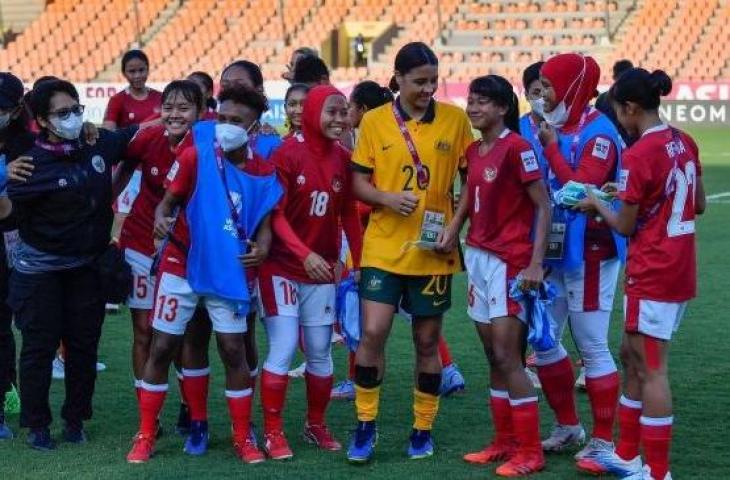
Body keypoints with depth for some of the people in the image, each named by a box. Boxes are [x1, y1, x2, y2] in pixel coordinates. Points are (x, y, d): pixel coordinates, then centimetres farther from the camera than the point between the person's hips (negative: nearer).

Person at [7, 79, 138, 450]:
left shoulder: (100, 144, -4)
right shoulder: (33, 164, -18)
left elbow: (135, 135, 13)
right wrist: (8, 181, -33)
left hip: (86, 267, 4)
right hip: (40, 271, -4)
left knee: (83, 346, 9)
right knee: (39, 347, 1)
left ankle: (75, 420, 22)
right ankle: (36, 425, 13)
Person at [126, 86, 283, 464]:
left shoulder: (264, 173, -3)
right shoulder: (196, 156, -10)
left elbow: (264, 221, 5)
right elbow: (168, 201, -6)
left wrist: (261, 246, -17)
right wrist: (161, 219, -29)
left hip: (228, 273, 2)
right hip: (181, 267, -1)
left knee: (234, 352, 2)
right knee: (162, 348, 1)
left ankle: (243, 439, 13)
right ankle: (145, 436, 12)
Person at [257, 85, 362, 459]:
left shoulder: (343, 159, 2)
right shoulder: (288, 154, -12)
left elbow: (349, 215, 10)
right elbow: (275, 214, -16)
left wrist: (360, 263, 7)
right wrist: (305, 254, -27)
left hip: (322, 272, 5)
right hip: (282, 269, -5)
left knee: (320, 352, 10)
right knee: (283, 350, -7)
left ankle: (316, 425, 26)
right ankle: (273, 432, 3)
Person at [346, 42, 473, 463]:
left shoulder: (456, 119, -1)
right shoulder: (374, 122, 0)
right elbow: (358, 181, 3)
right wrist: (386, 198, -16)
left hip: (434, 251, 0)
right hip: (383, 248, 0)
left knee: (428, 341, 8)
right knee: (372, 333, -7)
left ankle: (423, 429, 21)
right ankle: (366, 426, 8)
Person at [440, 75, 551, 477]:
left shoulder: (516, 148, -13)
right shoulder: (474, 152, 10)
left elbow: (543, 206, -14)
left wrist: (535, 263, -19)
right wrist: (453, 230, 1)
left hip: (509, 261, -8)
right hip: (478, 257, 8)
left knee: (506, 356, -8)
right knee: (493, 356, 10)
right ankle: (505, 442, 19)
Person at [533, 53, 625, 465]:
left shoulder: (598, 134, -14)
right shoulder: (556, 128, 10)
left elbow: (581, 188, -25)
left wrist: (551, 148, -19)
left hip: (588, 254, -9)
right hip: (554, 252, 9)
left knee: (592, 347, -2)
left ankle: (604, 440, 7)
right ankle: (569, 426, 28)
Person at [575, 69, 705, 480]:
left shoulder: (639, 156, -19)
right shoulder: (685, 143, 5)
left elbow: (625, 227, -12)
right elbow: (699, 205, 14)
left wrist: (595, 204, 5)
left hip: (652, 273, -9)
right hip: (681, 269, 9)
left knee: (651, 369, -2)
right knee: (633, 358, 18)